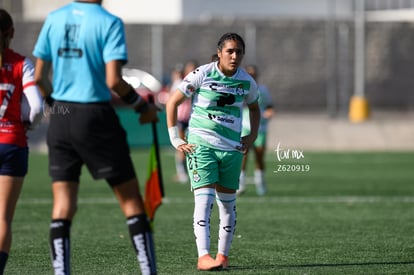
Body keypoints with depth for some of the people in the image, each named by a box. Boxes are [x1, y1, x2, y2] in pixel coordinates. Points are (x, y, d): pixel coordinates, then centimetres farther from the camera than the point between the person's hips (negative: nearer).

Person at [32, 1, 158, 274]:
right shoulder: (109, 23, -9)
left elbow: (39, 77, 8)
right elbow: (113, 80, -17)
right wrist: (143, 106, -2)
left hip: (60, 118, 4)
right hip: (96, 117, -4)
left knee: (63, 207, 6)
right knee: (131, 199, 5)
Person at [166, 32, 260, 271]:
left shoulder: (247, 81, 4)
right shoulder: (202, 74, -8)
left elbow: (254, 107, 25)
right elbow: (173, 102, -1)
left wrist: (252, 137, 13)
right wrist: (175, 138, -5)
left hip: (232, 149, 5)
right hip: (201, 144, -4)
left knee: (228, 203, 9)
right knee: (204, 199, -16)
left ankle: (223, 255, 21)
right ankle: (203, 256, -22)